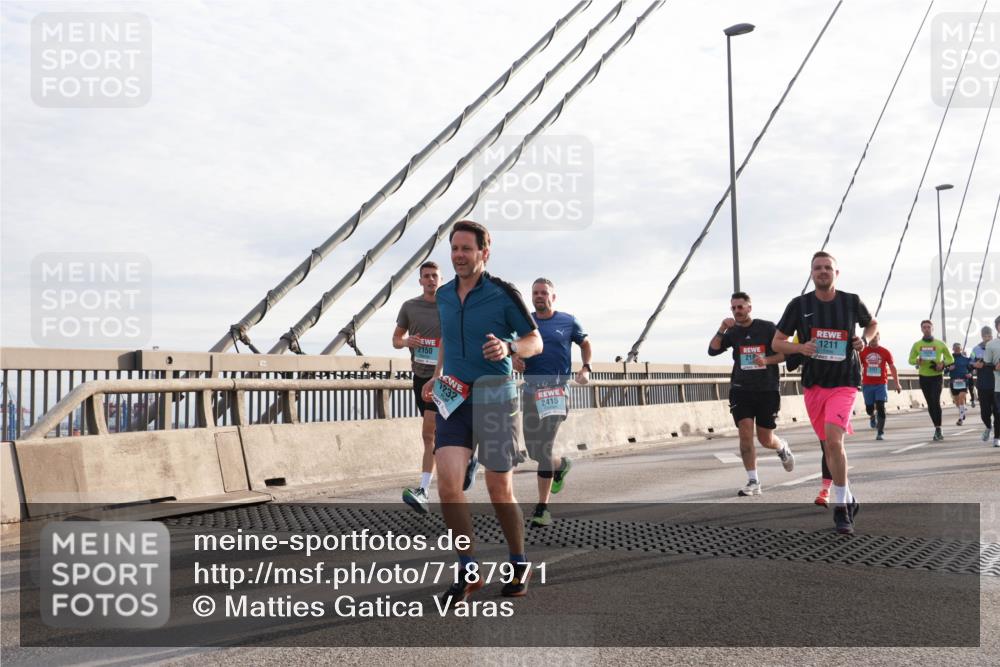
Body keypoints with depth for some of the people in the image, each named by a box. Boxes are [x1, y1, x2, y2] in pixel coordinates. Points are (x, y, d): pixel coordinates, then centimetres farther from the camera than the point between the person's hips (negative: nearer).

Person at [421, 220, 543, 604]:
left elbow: (535, 342, -2)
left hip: (494, 396, -4)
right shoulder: (444, 295, 9)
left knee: (500, 491, 3)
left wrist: (508, 347, -22)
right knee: (448, 484, -12)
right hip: (453, 399, 4)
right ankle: (468, 572, 2)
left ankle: (519, 565, 27)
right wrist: (437, 375, 13)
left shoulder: (504, 294, -6)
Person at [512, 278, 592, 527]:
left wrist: (586, 368, 4)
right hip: (531, 387, 4)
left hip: (557, 388, -3)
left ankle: (542, 507, -4)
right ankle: (561, 465, 42)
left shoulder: (568, 321, 6)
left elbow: (585, 343, 20)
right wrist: (514, 358, -9)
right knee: (532, 449, 8)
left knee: (543, 448, -13)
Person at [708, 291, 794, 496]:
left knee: (766, 440, 5)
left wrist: (766, 360, -19)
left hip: (767, 389, -2)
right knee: (745, 434, -11)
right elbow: (712, 350, -6)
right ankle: (753, 482, -5)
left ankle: (783, 448, 42)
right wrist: (722, 329, -18)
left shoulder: (767, 328, -3)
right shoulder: (732, 332, 5)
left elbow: (785, 353, -2)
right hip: (741, 389, 2)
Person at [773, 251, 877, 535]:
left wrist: (864, 339, -4)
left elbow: (872, 324, 18)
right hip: (814, 384, 3)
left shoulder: (852, 301, -2)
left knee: (834, 439, -22)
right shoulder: (799, 305, -2)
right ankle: (848, 500, 31)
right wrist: (800, 348, -17)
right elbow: (777, 342, 3)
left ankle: (841, 507, -10)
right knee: (829, 446, 12)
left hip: (844, 383, -3)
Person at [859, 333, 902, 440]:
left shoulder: (885, 352, 1)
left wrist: (897, 384, 3)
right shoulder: (863, 351, 3)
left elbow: (892, 368, 6)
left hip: (881, 384, -1)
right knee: (869, 408, 8)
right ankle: (872, 416, 45)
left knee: (880, 407, -11)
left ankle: (880, 433, -6)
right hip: (867, 384, 1)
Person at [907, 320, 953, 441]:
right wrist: (917, 361, -14)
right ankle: (937, 428, 21)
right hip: (924, 377, 3)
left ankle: (938, 429, -13)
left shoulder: (940, 344, 1)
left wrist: (943, 364, -12)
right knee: (930, 404, 9)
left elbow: (949, 358, 9)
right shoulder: (917, 345, 5)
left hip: (937, 377, -3)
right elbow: (911, 359, 9)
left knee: (936, 401, -17)